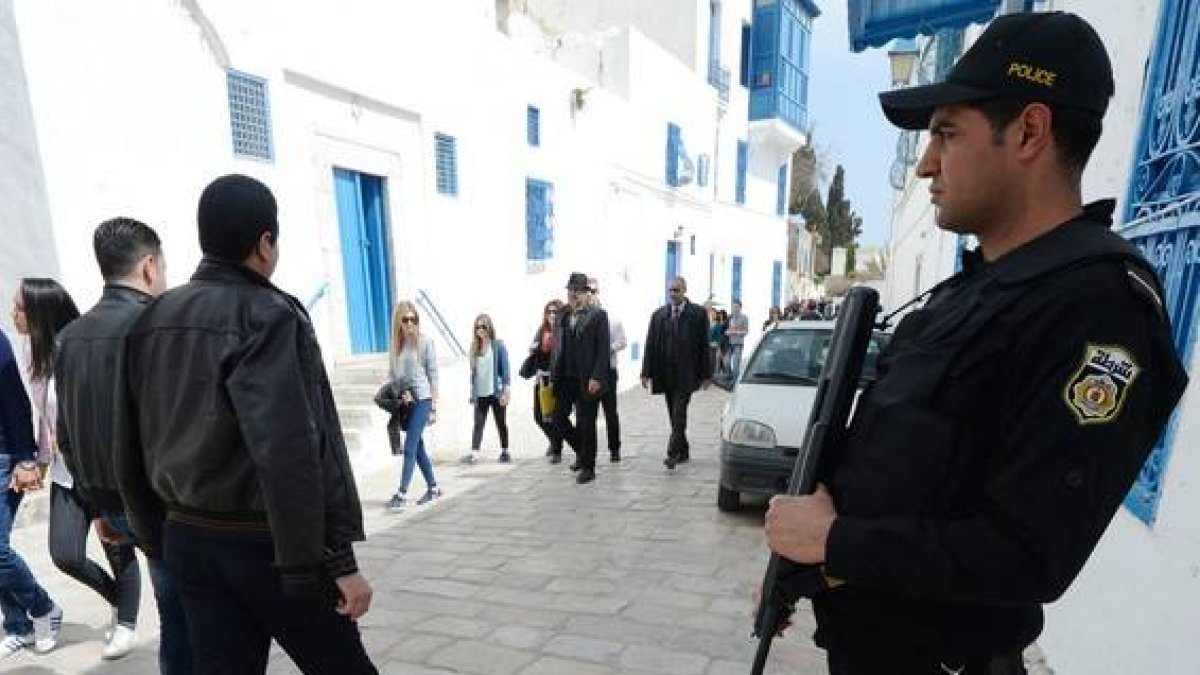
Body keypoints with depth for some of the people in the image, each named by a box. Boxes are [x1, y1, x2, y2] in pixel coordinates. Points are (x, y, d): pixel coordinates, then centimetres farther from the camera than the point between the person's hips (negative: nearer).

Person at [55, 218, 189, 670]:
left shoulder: (69, 337, 7)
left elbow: (66, 435, 11)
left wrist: (97, 506, 19)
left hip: (113, 502, 7)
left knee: (176, 615, 18)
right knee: (182, 619, 4)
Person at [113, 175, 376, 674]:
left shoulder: (148, 322, 6)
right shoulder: (268, 315, -17)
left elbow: (129, 451, 11)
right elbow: (291, 454, -26)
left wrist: (157, 538, 21)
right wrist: (337, 560, -21)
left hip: (187, 540, 7)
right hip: (265, 543, -7)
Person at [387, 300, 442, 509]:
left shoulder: (425, 342, -4)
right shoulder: (395, 345, 9)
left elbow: (433, 375, -4)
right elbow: (392, 375, 12)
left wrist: (434, 408, -6)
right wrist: (400, 393, -7)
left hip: (422, 398, -6)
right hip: (405, 401, 6)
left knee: (410, 447, -9)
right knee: (418, 447, 12)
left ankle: (402, 495, -5)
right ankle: (433, 488, 24)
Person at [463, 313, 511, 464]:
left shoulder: (498, 345, -6)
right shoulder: (475, 347, 7)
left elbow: (505, 369, -9)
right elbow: (473, 371, 12)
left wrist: (506, 391, -14)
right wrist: (472, 392, 11)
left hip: (496, 392, -4)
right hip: (480, 394, 4)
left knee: (501, 423, 9)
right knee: (478, 424, -1)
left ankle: (505, 451, 21)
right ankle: (474, 453, -3)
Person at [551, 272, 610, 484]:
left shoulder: (598, 315, -5)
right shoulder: (562, 316, 11)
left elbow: (603, 349, -10)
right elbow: (557, 347, 13)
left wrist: (596, 378, -17)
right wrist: (554, 374, 6)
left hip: (587, 380, -5)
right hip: (565, 379, 5)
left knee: (586, 424, 2)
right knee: (559, 417, 6)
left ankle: (588, 468, 18)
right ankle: (582, 451, 30)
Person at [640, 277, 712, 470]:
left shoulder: (698, 313, 1)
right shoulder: (658, 314, 10)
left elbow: (704, 345, -1)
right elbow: (650, 344, 7)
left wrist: (706, 374, -3)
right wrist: (646, 372, 1)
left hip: (686, 374, -4)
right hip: (665, 373, 4)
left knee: (679, 414, -10)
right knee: (675, 416, 10)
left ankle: (672, 453, -9)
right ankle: (683, 451, 23)